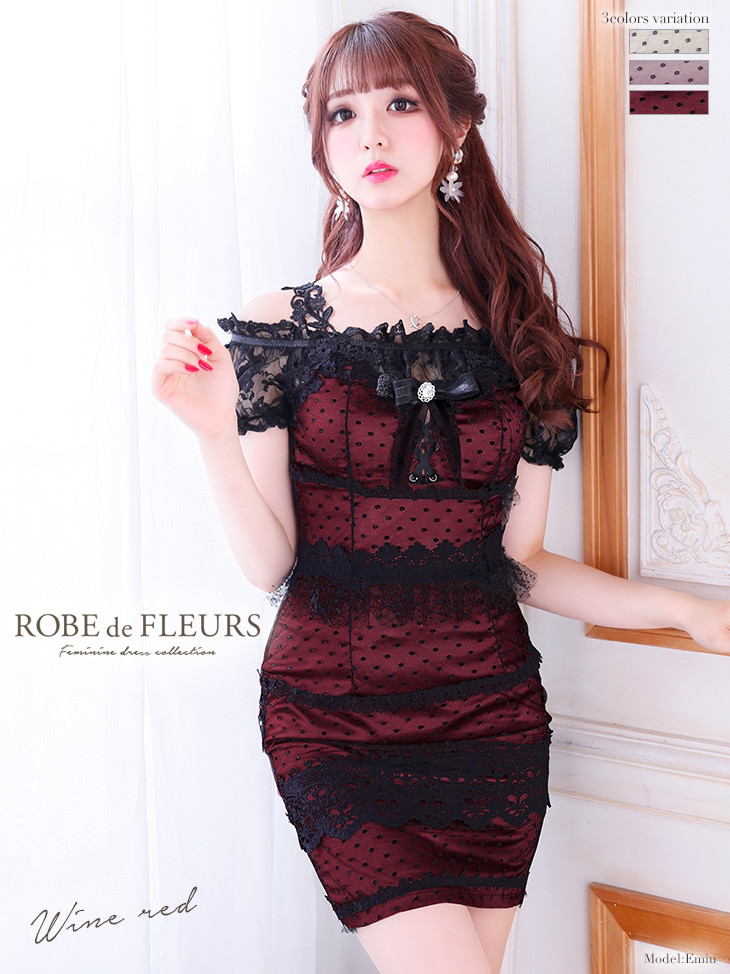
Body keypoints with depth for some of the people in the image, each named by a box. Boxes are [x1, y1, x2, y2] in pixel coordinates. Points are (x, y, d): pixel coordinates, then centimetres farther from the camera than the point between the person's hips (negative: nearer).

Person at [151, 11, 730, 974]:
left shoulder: (519, 334, 4)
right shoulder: (279, 331, -3)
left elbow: (519, 563, 4)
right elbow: (269, 564, -7)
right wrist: (216, 434, -21)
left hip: (490, 716, 3)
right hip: (331, 721, -2)